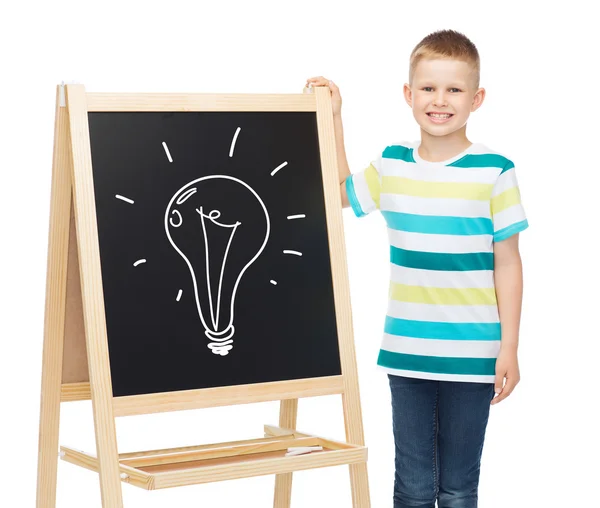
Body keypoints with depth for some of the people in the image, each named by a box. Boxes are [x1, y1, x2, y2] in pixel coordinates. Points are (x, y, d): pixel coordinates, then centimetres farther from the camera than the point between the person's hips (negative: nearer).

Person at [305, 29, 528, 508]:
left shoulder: (494, 171, -7)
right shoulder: (391, 164, 4)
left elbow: (508, 264, -3)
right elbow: (341, 193, 23)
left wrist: (509, 347, -5)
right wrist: (332, 117, 15)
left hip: (472, 357, -3)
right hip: (406, 353, 3)